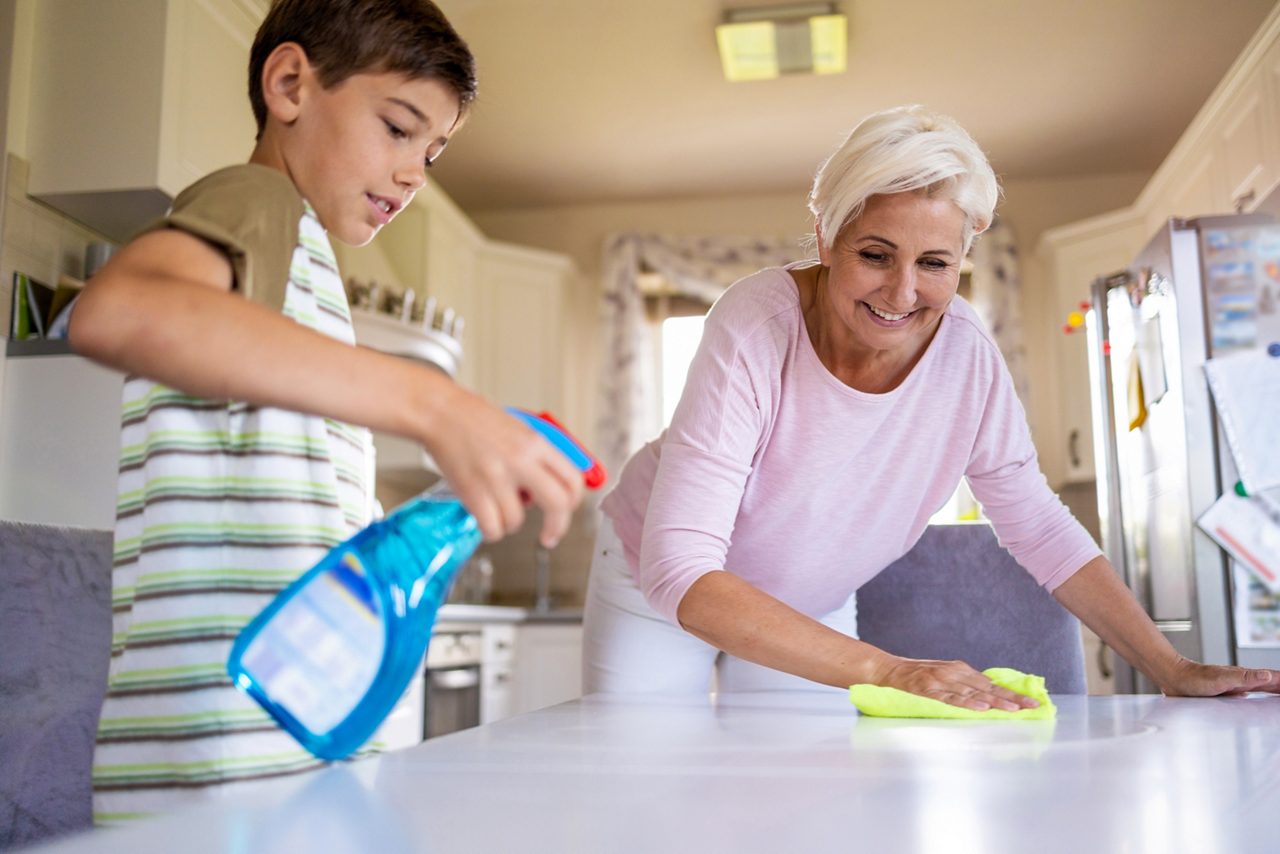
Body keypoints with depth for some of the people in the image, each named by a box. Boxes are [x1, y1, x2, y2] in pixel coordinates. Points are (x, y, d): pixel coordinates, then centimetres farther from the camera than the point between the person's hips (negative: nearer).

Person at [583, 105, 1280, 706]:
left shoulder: (968, 358, -19)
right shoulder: (756, 327, -33)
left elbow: (1041, 531, -6)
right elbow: (681, 571, -39)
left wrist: (1172, 670, -12)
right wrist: (885, 669, -46)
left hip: (812, 613, 3)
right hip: (660, 593, -3)